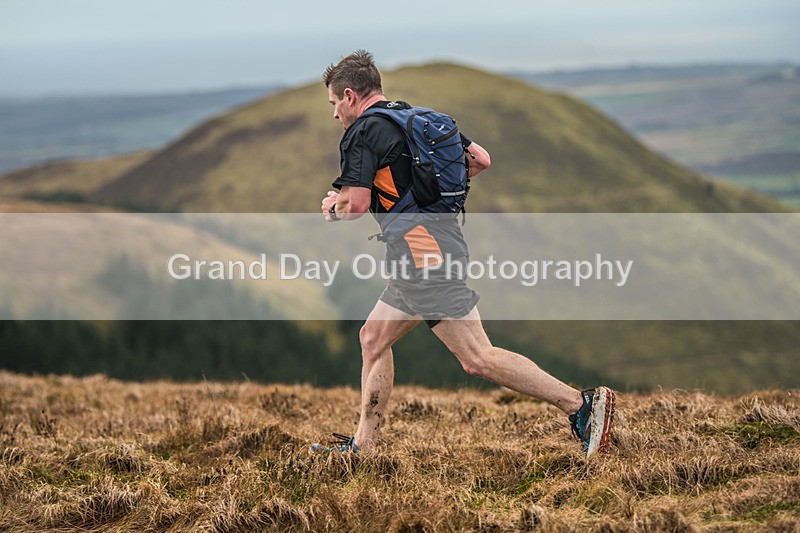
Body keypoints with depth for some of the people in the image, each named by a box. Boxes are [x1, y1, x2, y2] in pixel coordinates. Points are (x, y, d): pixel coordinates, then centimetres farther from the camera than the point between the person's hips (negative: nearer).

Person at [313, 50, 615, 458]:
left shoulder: (362, 133, -8)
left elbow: (356, 205, -18)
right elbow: (480, 159, 20)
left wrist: (332, 208, 5)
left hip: (425, 254, -10)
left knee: (477, 359, -11)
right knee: (373, 338, 16)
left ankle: (581, 403, -13)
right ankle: (362, 445, 19)